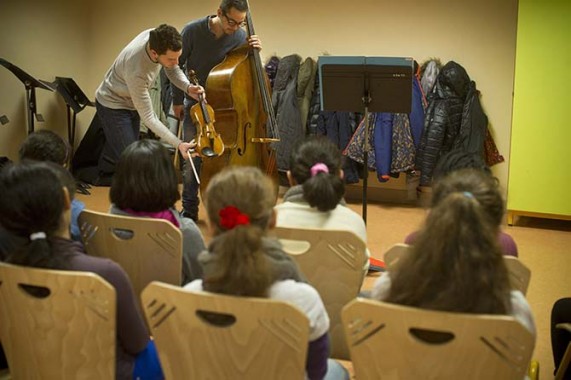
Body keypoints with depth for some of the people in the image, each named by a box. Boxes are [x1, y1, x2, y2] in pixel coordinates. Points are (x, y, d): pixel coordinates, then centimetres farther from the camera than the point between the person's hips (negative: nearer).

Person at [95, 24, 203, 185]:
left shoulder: (157, 38, -25)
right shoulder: (136, 72, -43)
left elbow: (172, 69, -6)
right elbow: (148, 117, -34)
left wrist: (187, 87, -27)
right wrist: (178, 144, -39)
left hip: (131, 103, 8)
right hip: (113, 106, -8)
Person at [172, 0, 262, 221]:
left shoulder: (240, 37, -9)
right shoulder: (193, 31, -14)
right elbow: (177, 65, -2)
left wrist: (253, 52, -20)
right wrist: (177, 101, 2)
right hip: (195, 104, -1)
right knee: (193, 159, 0)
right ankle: (189, 211, 13)